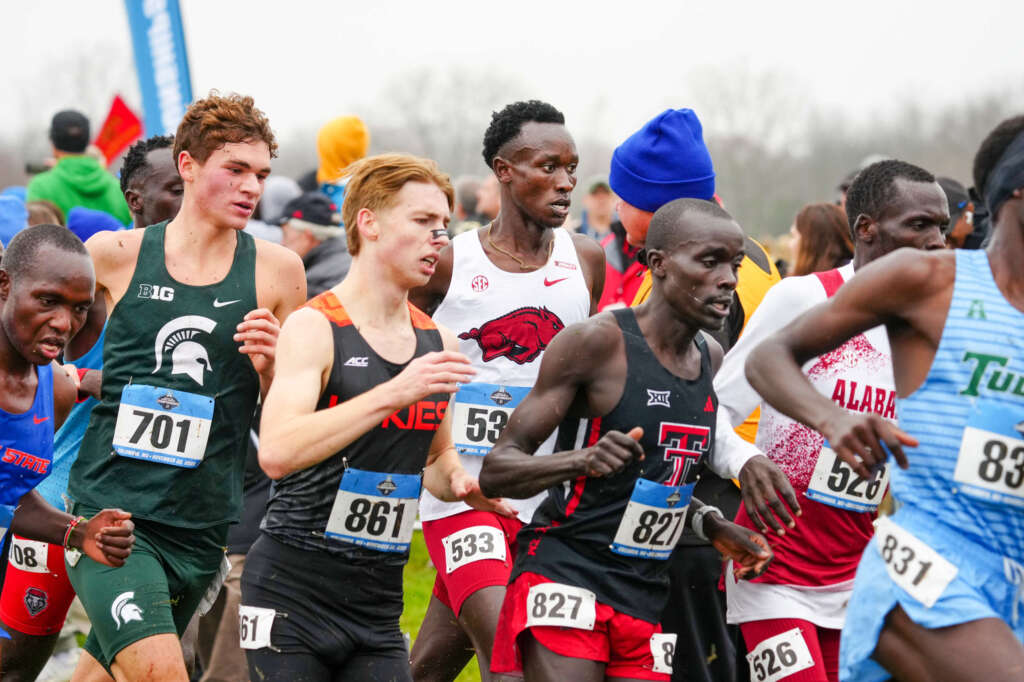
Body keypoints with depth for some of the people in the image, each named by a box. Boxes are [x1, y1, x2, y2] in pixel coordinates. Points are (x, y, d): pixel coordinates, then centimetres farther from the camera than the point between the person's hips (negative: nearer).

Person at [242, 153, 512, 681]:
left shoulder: (437, 343, 11)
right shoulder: (314, 327, -10)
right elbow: (276, 452, -26)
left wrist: (457, 481, 4)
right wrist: (394, 393, -29)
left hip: (379, 604, 6)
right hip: (294, 592, -6)